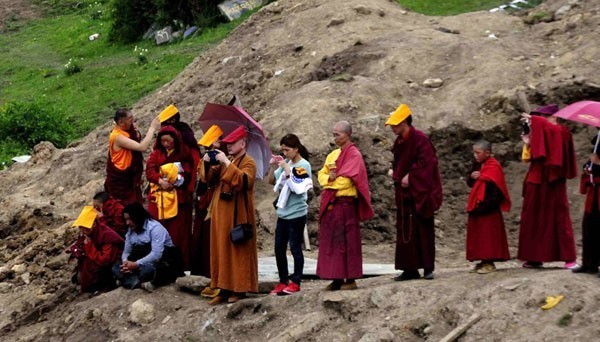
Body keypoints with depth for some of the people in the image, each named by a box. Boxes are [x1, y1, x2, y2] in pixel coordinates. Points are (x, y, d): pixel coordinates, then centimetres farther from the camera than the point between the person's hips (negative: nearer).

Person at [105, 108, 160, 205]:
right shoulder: (118, 136, -27)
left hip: (130, 176, 9)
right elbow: (142, 147, -33)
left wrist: (136, 133, -11)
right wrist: (152, 128, -27)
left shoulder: (125, 131, 1)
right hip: (119, 180, -9)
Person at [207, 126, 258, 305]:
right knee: (222, 252, 6)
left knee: (238, 252, -3)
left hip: (237, 216, -8)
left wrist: (226, 163, -25)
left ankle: (240, 289, 3)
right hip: (221, 215, 8)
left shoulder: (248, 162, -7)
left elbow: (242, 180, -27)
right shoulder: (227, 161, 17)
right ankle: (225, 289, 10)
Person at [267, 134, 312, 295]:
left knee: (295, 248, 0)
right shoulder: (285, 163, 9)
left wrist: (286, 169, -18)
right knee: (279, 248, 9)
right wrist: (273, 166, -2)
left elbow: (297, 187, -19)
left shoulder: (303, 165, -9)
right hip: (283, 212, 7)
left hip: (296, 213, -7)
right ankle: (283, 281, 17)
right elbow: (271, 181, 14)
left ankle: (295, 282, 9)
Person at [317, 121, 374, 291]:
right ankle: (337, 278, 11)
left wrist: (330, 181, -1)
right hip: (330, 205, 8)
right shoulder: (333, 155, 17)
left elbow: (346, 180, -16)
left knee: (346, 242, -6)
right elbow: (322, 174, 14)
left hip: (345, 204, -8)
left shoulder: (354, 155, -7)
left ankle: (350, 279, -2)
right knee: (330, 241, 7)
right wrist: (329, 178, -8)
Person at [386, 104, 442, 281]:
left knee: (423, 230, -3)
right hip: (404, 193, 8)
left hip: (420, 193, -8)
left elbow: (426, 162, -19)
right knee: (405, 231, 5)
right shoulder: (399, 142, 12)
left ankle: (428, 268, 4)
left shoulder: (419, 139, -12)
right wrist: (397, 174, 8)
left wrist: (410, 176, -18)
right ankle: (410, 269, 8)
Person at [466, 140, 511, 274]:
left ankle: (489, 262, -2)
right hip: (476, 207, 8)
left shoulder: (493, 167, -13)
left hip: (489, 208, -8)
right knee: (478, 234, 10)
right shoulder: (477, 165, 12)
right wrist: (472, 177, -6)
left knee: (488, 234, -5)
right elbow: (470, 183, 17)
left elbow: (495, 189, -17)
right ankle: (483, 260, 16)